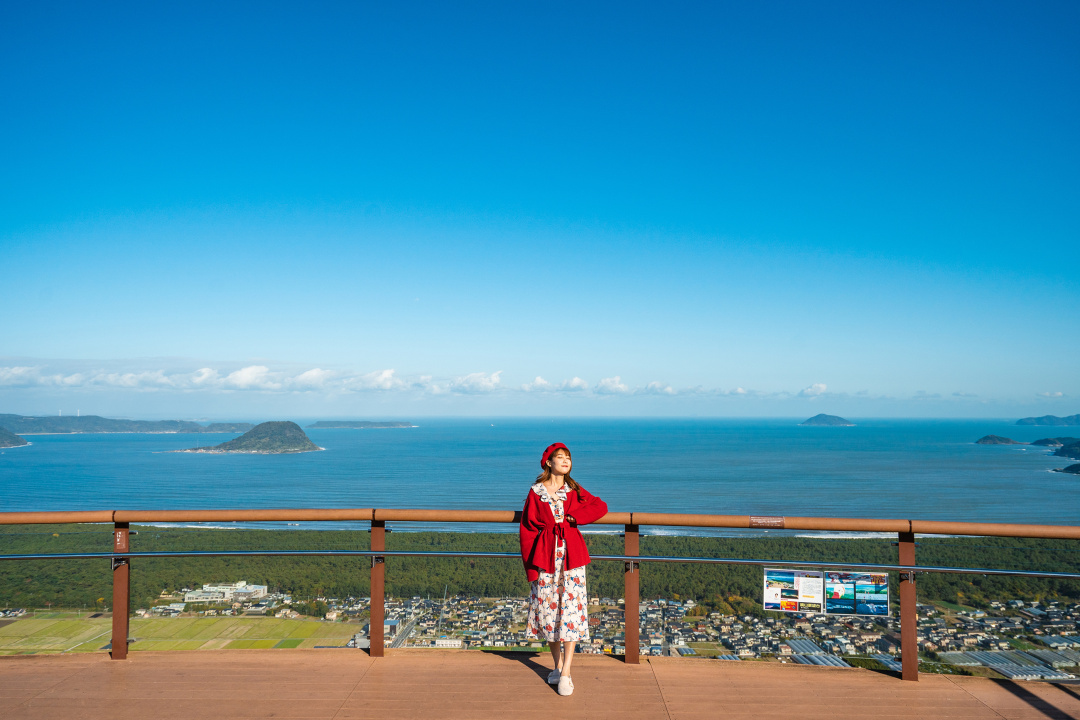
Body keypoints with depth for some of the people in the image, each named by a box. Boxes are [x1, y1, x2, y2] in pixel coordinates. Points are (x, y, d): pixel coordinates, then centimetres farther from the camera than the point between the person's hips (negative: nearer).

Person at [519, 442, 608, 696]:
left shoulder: (575, 491, 6)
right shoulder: (535, 492, 1)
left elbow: (600, 506, 1)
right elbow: (526, 529, 2)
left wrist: (573, 518, -10)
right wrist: (530, 566, -3)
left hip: (571, 556, 0)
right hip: (545, 557, 0)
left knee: (570, 611, -4)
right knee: (547, 610, 6)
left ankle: (566, 673, 0)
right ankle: (557, 665, 23)